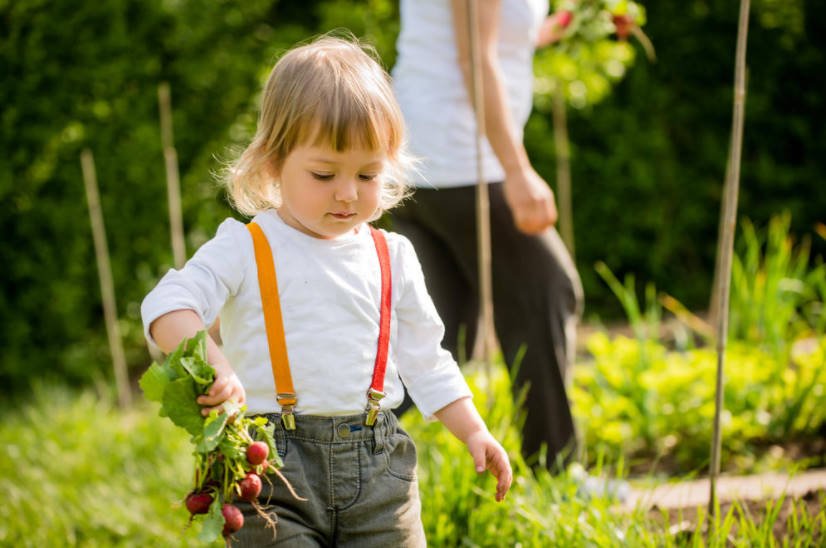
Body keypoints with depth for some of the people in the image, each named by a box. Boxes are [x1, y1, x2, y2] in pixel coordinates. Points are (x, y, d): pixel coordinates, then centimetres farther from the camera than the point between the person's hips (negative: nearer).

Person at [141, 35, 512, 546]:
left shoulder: (393, 258, 12)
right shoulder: (246, 249, -1)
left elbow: (425, 360, 18)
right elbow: (169, 304, -14)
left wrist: (474, 432, 11)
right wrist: (210, 363, -33)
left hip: (377, 465, 3)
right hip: (275, 464, -3)